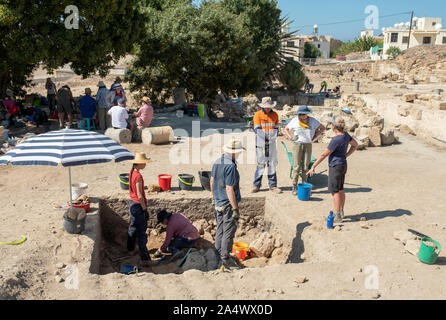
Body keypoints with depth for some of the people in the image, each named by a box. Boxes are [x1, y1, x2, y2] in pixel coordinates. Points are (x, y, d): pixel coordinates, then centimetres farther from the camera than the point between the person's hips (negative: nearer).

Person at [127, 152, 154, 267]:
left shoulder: (131, 173, 5)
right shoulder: (138, 176, -23)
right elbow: (139, 195, -22)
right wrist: (145, 209, -17)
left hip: (132, 203, 10)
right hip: (138, 205, -10)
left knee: (133, 227, 27)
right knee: (142, 232, -6)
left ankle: (130, 248, 46)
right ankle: (145, 259, -3)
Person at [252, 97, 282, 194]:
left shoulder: (275, 115, 9)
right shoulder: (258, 114, -2)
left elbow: (276, 128, 8)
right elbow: (257, 129, -8)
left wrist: (274, 135, -14)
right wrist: (266, 136, -22)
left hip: (272, 143, 3)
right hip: (261, 143, -3)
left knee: (272, 164, 6)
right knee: (260, 164, -1)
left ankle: (273, 185, 14)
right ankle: (257, 185, 9)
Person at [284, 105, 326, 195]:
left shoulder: (312, 121, 2)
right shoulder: (295, 121, 0)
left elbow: (322, 128, 12)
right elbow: (286, 129, 15)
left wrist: (315, 137, 3)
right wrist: (291, 137, 0)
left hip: (308, 145, 1)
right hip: (297, 144, -1)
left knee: (305, 167, 3)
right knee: (296, 166, -5)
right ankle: (294, 187, 0)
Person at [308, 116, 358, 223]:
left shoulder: (336, 140, -25)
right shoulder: (345, 135, 1)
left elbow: (324, 155, -19)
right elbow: (355, 145, 19)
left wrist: (313, 167, -12)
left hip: (336, 167, -9)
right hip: (343, 165, 9)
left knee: (335, 191, -1)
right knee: (340, 190, 17)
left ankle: (337, 216, 5)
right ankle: (341, 212, 28)